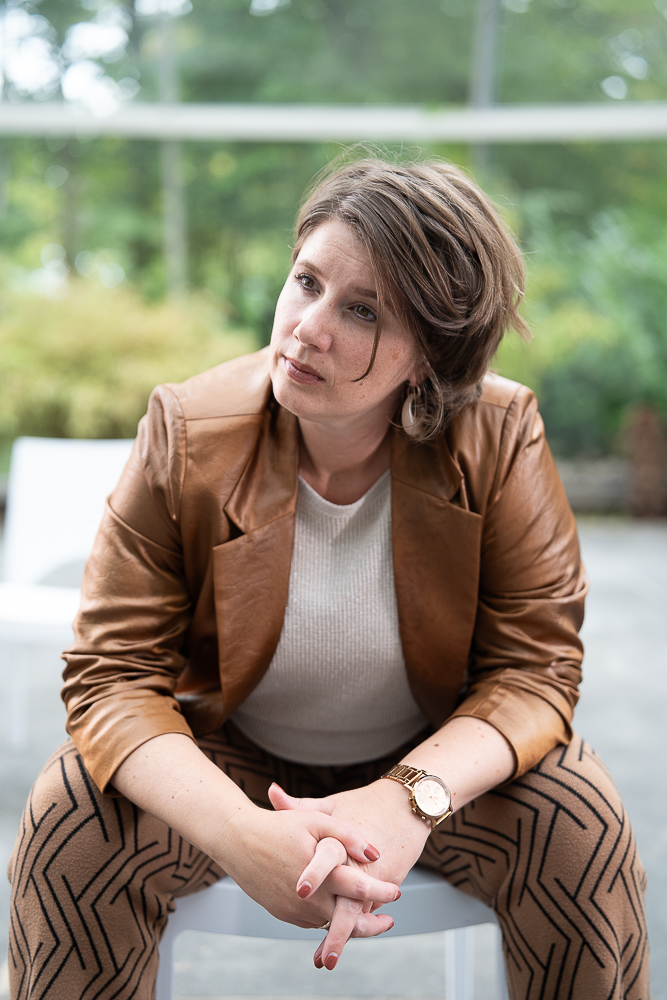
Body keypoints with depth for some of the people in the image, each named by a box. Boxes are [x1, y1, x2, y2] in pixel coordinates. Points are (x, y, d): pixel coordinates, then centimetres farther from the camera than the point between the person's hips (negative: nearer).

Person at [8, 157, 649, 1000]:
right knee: (70, 820, -26)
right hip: (226, 759, 0)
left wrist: (410, 799, -37)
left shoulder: (500, 438, -17)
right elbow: (112, 673, -19)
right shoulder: (185, 434, -18)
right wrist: (240, 834, -38)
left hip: (439, 756, 1)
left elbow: (535, 668, -15)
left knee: (583, 826, -26)